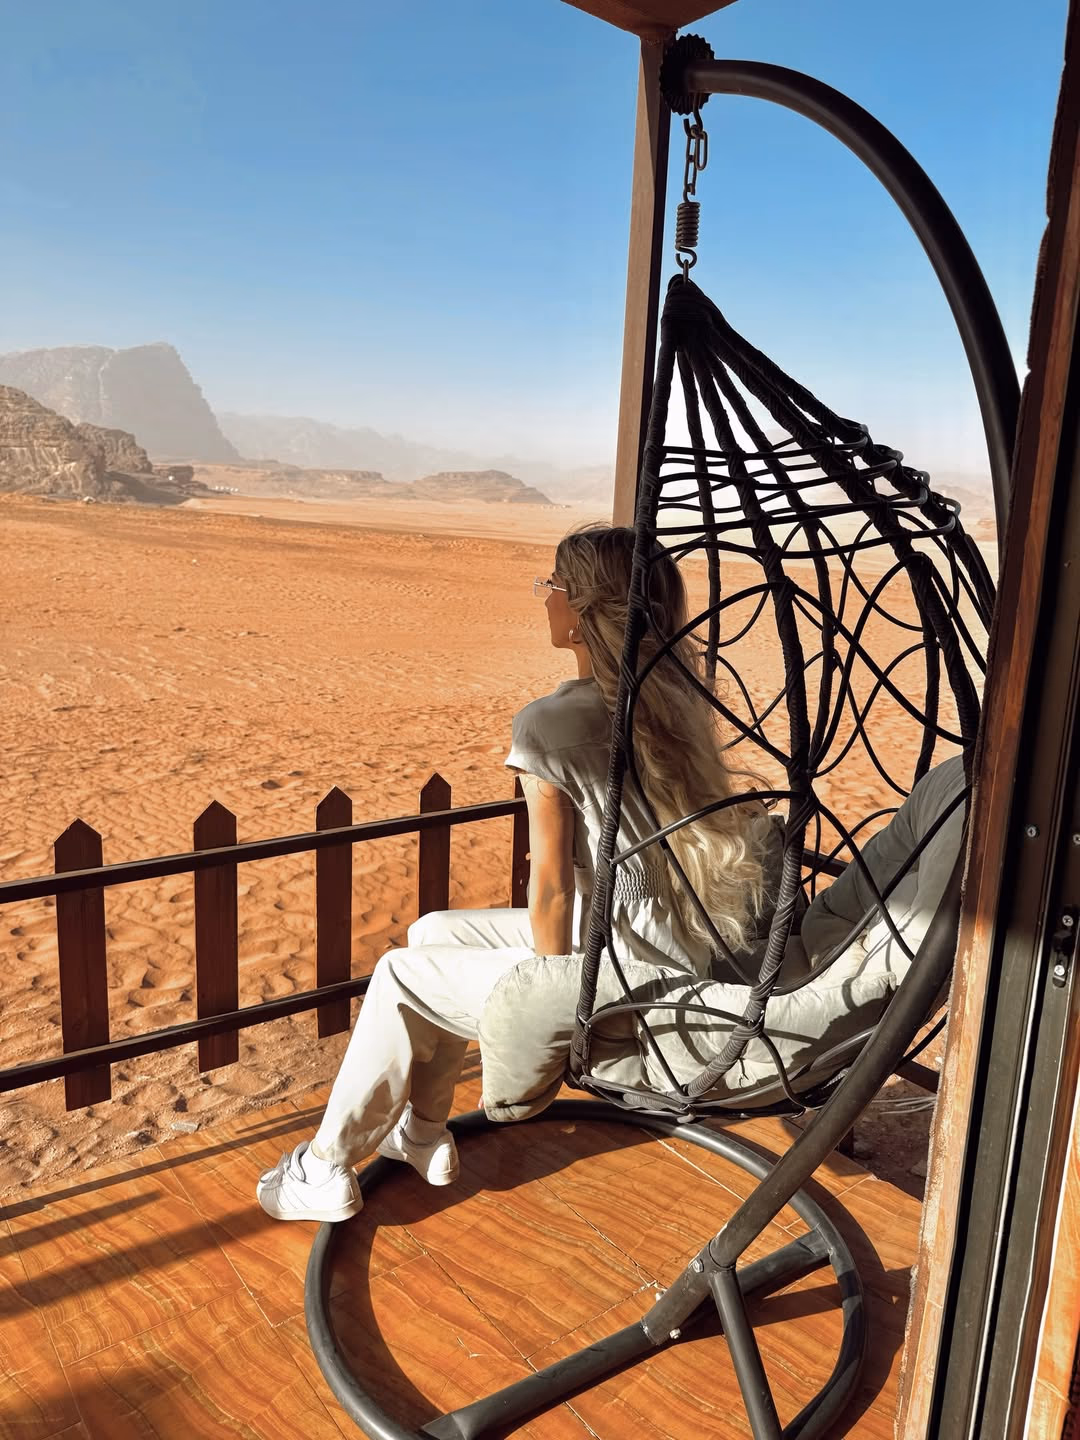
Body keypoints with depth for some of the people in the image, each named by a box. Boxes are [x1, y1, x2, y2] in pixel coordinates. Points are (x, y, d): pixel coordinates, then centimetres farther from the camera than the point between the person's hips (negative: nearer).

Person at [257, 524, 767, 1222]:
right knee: (434, 932, 19)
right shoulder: (680, 697, 1)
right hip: (697, 958, 8)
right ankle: (423, 1136, 36)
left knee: (402, 976, 9)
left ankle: (326, 1170, 29)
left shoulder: (552, 723, -21)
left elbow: (550, 891, -15)